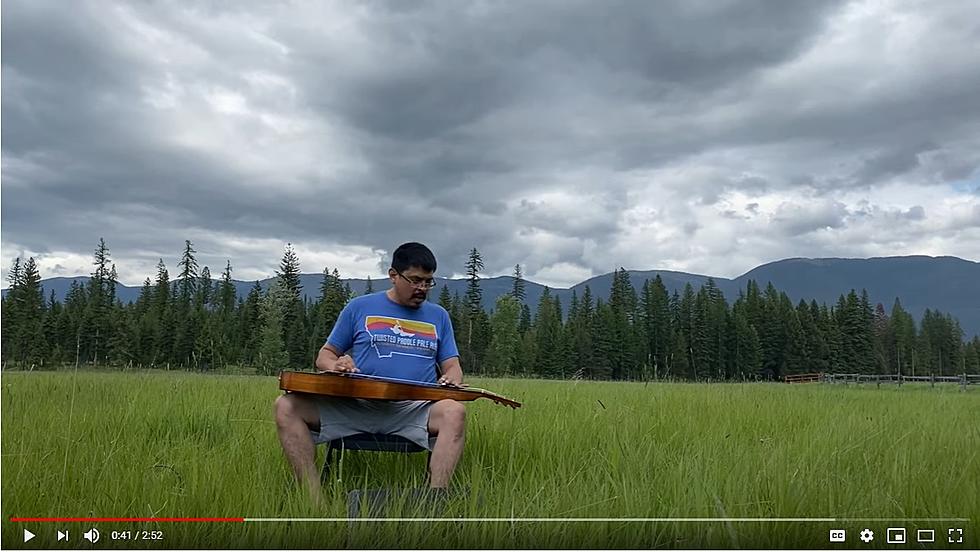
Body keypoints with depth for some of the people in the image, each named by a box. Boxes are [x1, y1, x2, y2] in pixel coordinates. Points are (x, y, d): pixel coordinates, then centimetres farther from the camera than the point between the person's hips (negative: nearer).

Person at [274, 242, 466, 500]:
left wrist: (451, 380, -7)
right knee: (287, 407, -21)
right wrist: (335, 365, -7)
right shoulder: (359, 307, 14)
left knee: (454, 413, -34)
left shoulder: (438, 316, 18)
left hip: (414, 410, 0)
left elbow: (452, 366, 18)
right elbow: (325, 355, 18)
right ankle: (314, 498, -24)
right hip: (356, 405, 1)